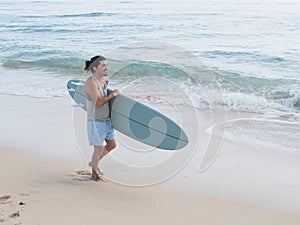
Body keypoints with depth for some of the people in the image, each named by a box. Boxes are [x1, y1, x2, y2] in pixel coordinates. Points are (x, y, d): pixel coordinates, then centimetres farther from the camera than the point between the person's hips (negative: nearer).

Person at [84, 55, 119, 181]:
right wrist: (112, 95, -18)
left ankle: (93, 163, 35)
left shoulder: (105, 79, 5)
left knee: (112, 145, 16)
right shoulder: (91, 82, -19)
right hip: (96, 121, -9)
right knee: (99, 149, -1)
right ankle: (94, 173, 19)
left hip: (106, 120, 9)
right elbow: (98, 102, -27)